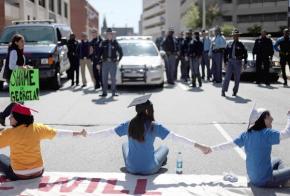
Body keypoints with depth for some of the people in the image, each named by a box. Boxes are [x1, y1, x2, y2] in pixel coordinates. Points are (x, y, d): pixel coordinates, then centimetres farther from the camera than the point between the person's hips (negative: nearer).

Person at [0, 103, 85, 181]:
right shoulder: (37, 128, -8)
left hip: (19, 175, -4)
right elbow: (58, 133, 2)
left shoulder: (9, 133, -19)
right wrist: (78, 133, 13)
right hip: (38, 172, 4)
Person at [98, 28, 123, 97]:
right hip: (105, 63, 1)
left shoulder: (115, 43, 3)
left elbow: (121, 52, 7)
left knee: (113, 78, 2)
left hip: (113, 63, -1)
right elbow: (99, 52, 9)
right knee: (104, 78, 2)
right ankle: (104, 92, 8)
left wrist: (118, 60, 2)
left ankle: (114, 92, 11)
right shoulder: (104, 43, 6)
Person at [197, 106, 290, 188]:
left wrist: (211, 148, 14)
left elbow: (230, 144, 3)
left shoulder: (247, 134, -1)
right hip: (264, 180, -8)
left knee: (277, 161, 30)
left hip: (253, 177, 8)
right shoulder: (267, 133, -22)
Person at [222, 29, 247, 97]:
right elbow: (225, 53, 13)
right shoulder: (229, 44, 8)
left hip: (238, 62, -1)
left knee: (237, 78, 5)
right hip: (230, 61, 1)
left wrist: (245, 63, 1)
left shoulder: (240, 45, 1)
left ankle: (235, 91, 16)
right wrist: (225, 61, 7)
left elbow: (245, 54, 4)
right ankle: (223, 91, -3)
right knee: (227, 76, -6)